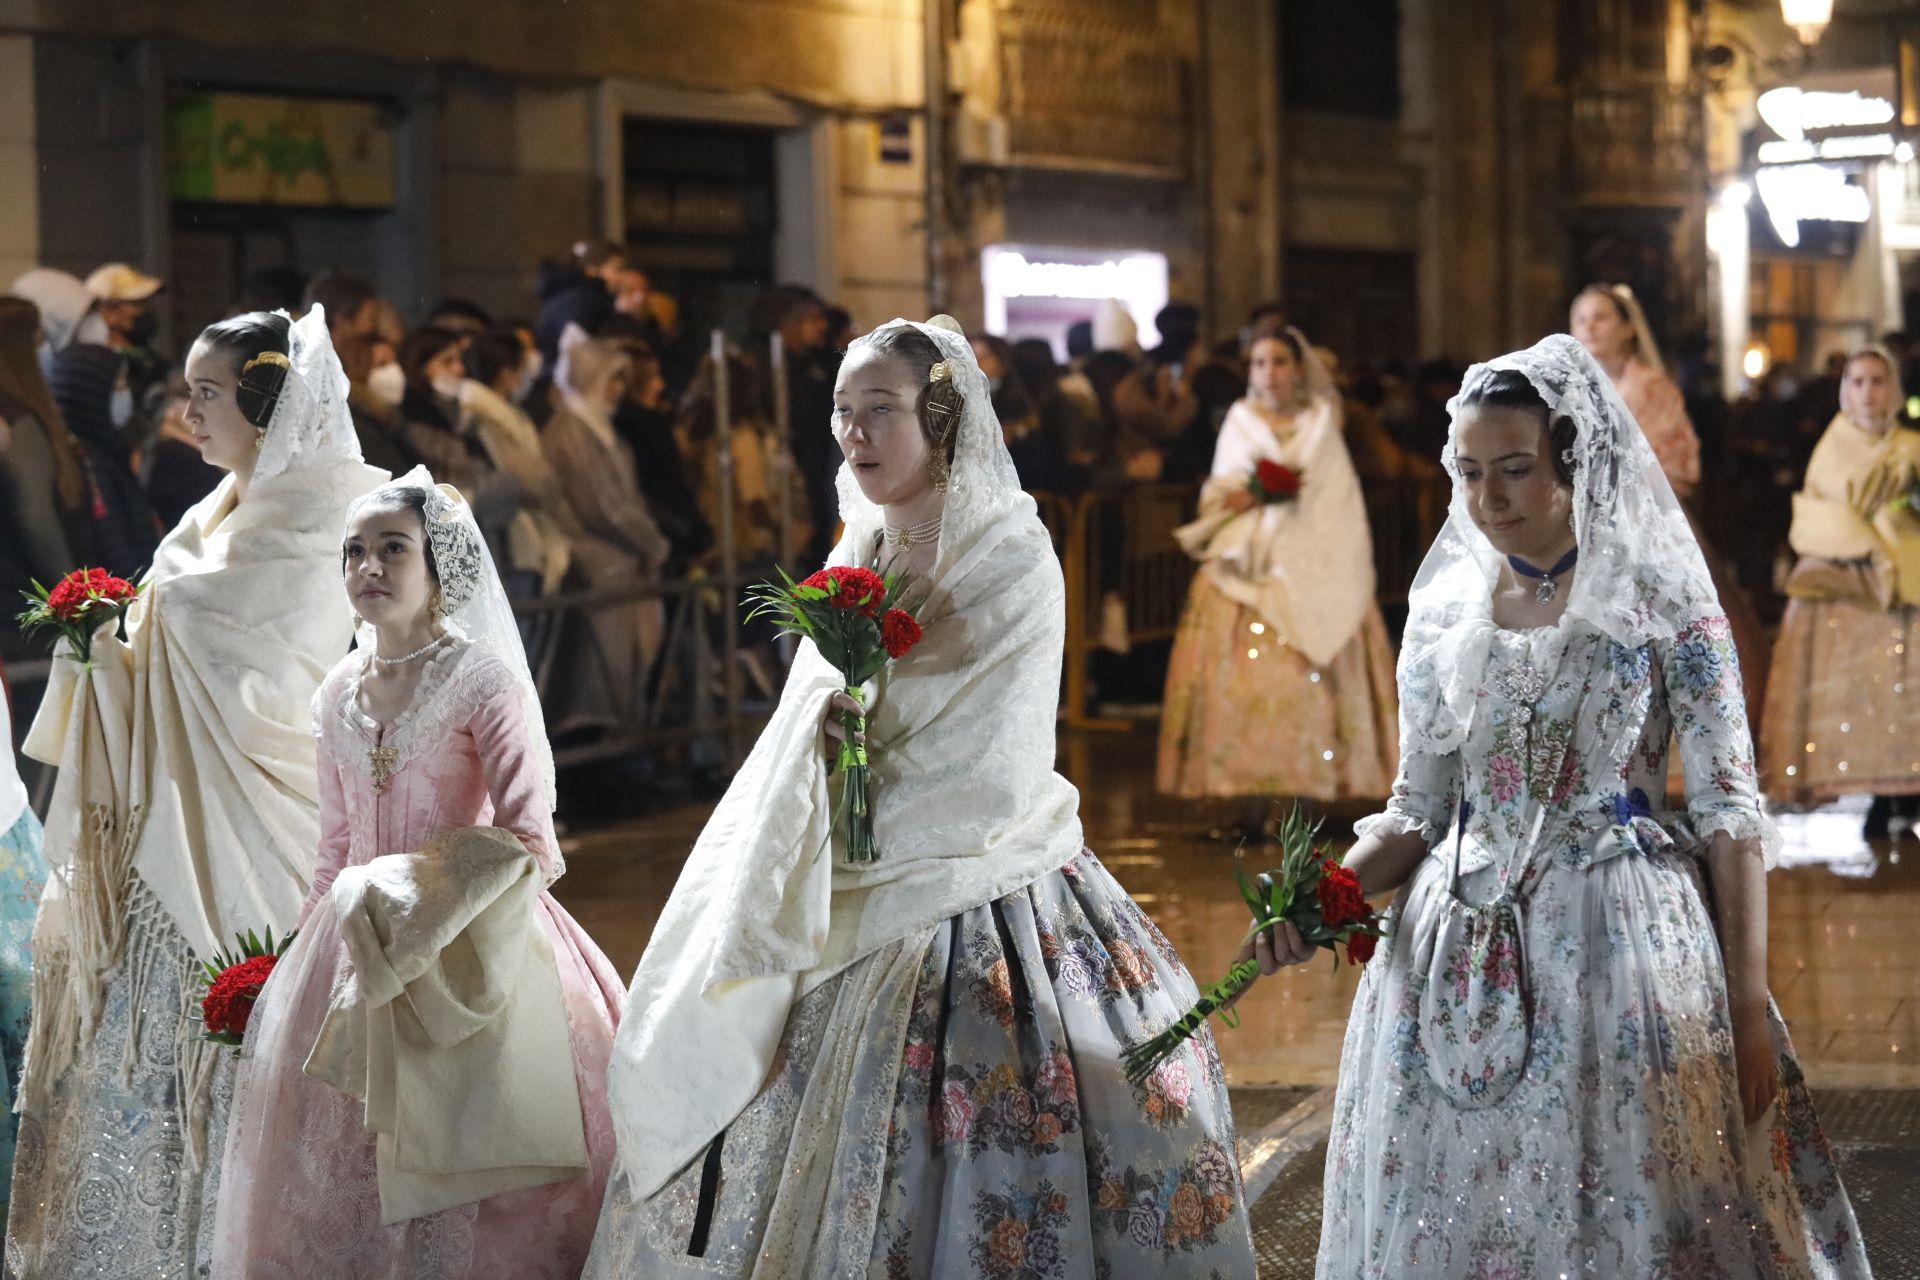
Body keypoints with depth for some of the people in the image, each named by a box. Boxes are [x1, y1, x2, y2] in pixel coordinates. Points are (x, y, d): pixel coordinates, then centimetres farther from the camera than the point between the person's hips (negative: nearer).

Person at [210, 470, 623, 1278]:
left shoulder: (485, 683, -9)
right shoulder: (339, 696, 9)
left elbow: (527, 846, -14)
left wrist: (412, 897, -19)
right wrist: (308, 956, 16)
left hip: (465, 967, -6)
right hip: (354, 961, 6)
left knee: (456, 1175, -5)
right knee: (342, 1172, 6)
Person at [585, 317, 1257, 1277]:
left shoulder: (1014, 561, -11)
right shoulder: (858, 557, 9)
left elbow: (991, 773, -15)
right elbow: (802, 754, 13)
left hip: (974, 901, -7)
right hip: (857, 918, 7)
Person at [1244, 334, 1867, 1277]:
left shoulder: (1665, 605, -3)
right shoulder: (1442, 617, 8)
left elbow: (1728, 811, -5)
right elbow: (1417, 811, 12)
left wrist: (1747, 1008, -11)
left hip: (1623, 949, -3)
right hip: (1462, 969, 4)